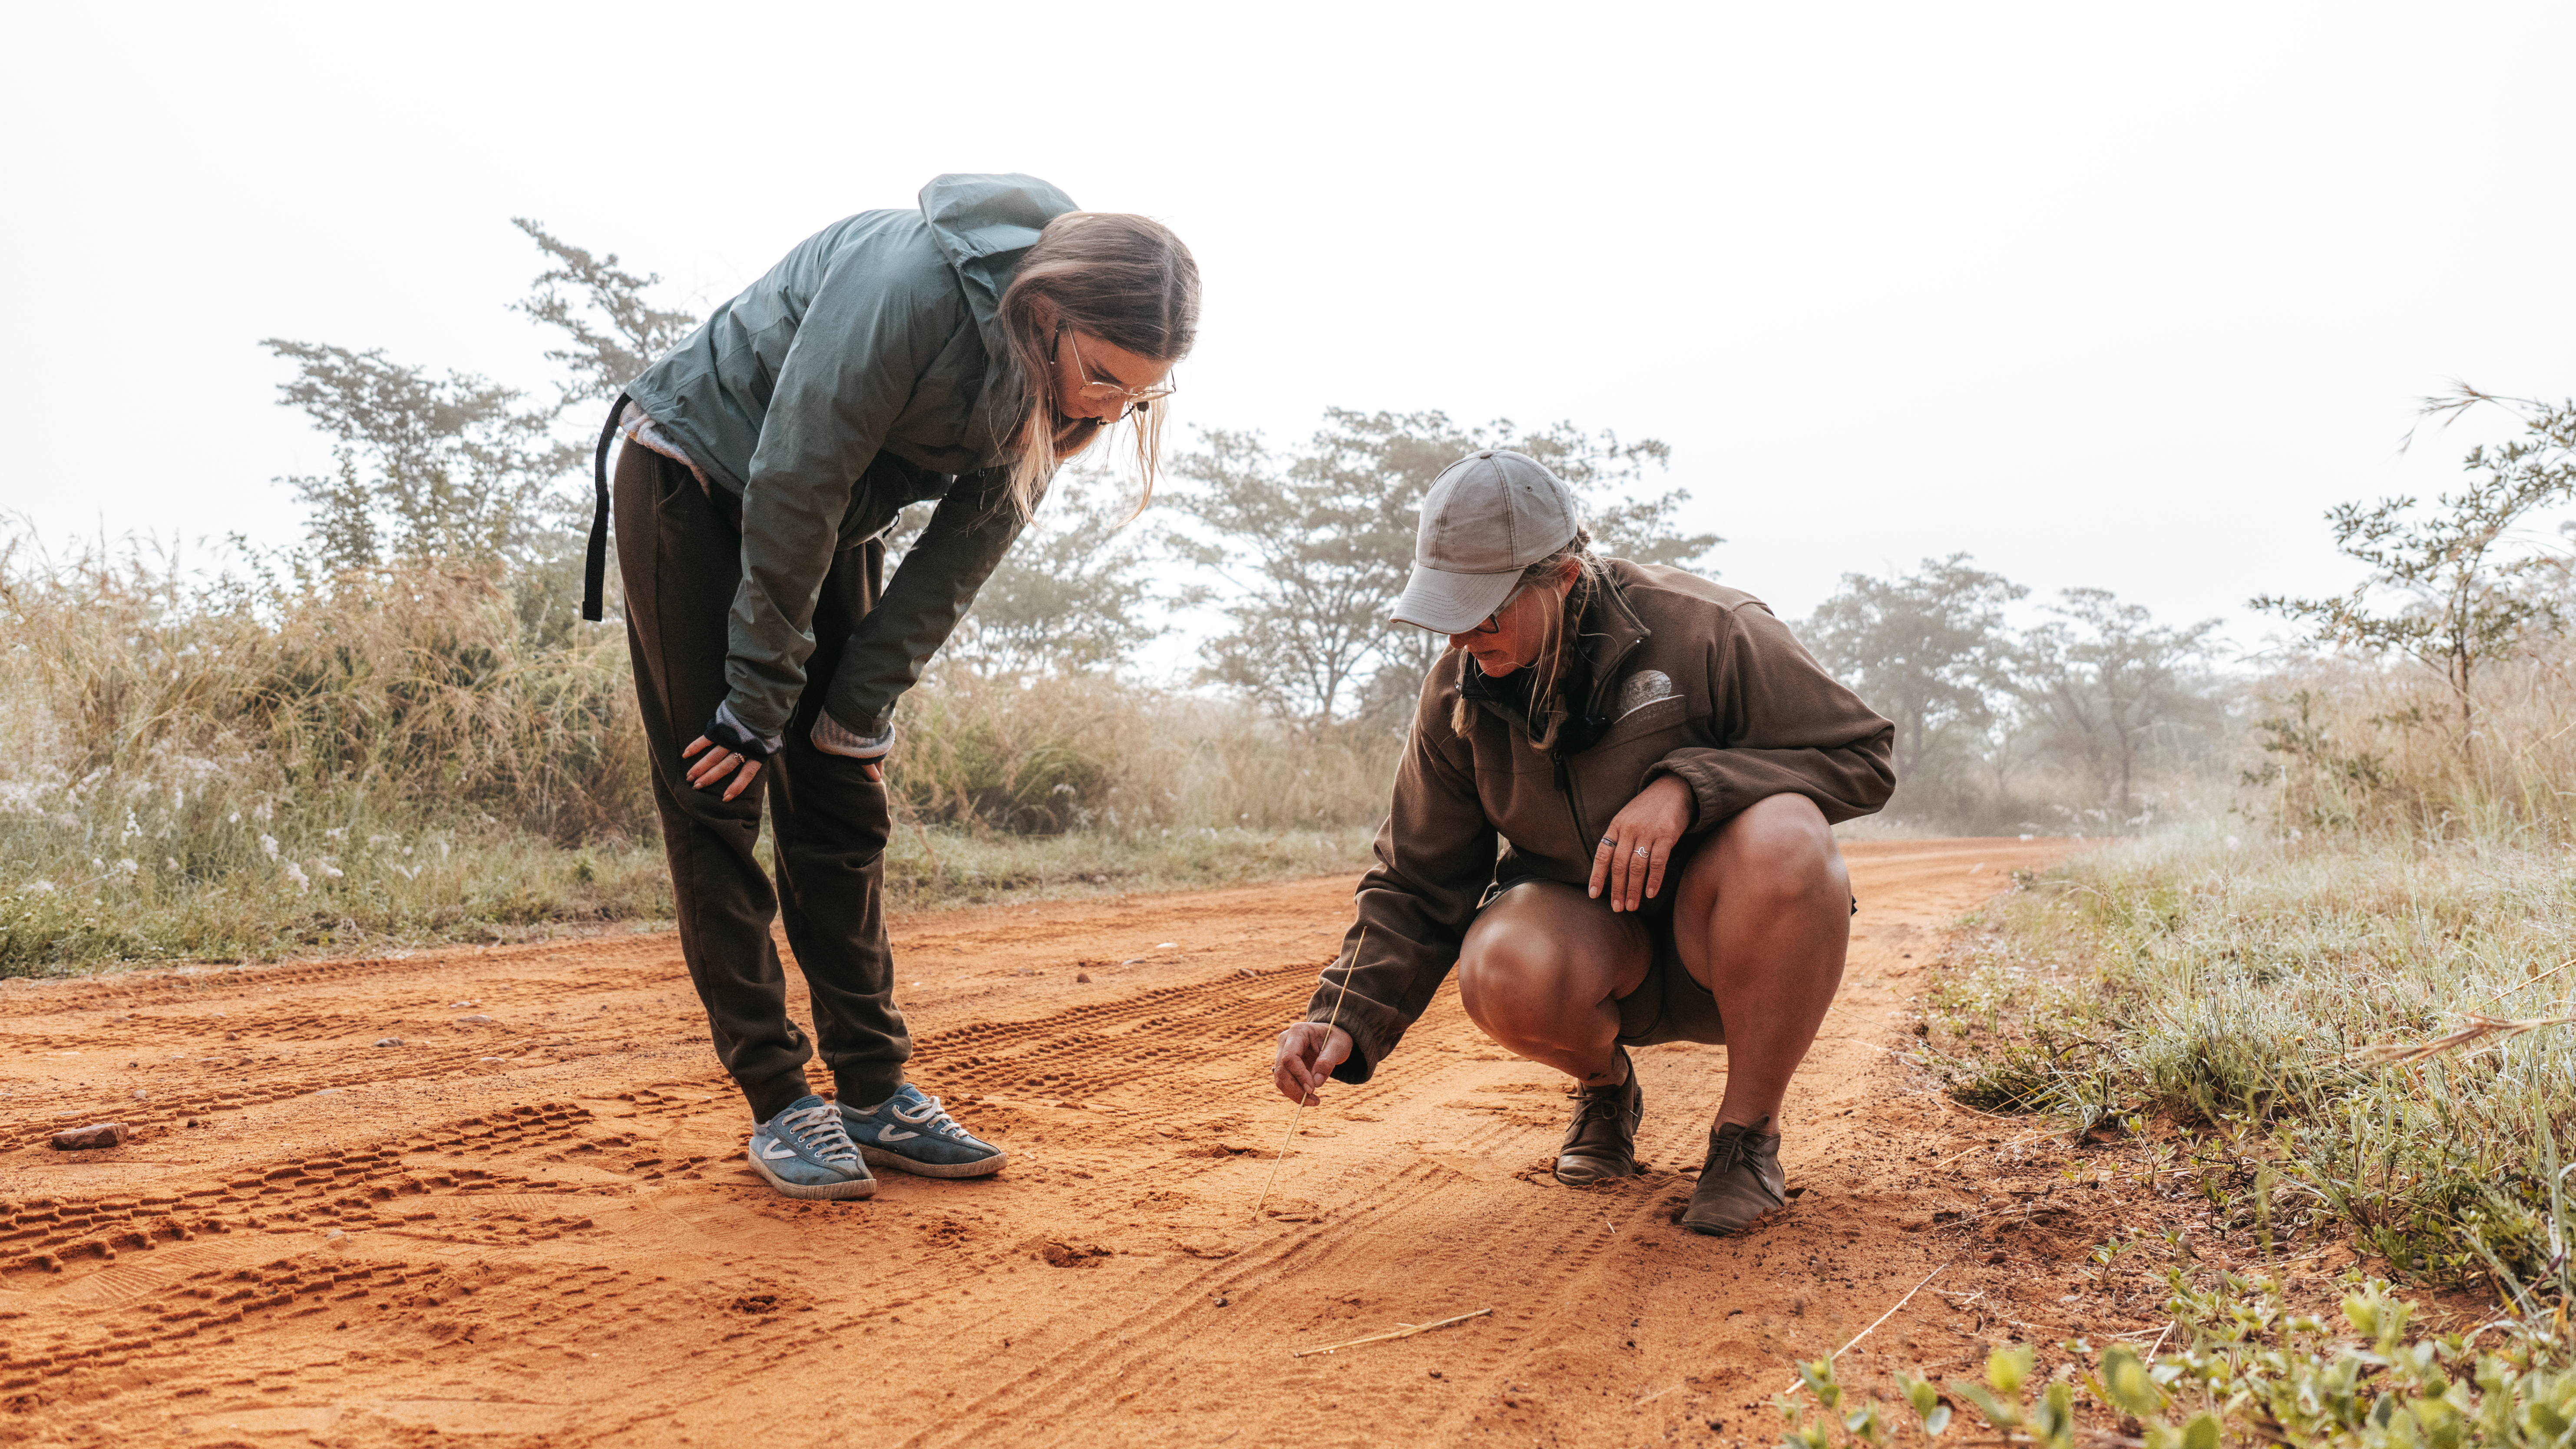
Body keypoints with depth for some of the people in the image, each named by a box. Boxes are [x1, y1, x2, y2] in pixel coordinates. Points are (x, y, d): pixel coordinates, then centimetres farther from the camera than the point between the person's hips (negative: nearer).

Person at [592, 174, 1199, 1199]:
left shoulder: (1064, 389, -13)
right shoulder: (909, 282, -34)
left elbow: (960, 555, -8)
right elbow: (792, 493, -29)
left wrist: (853, 715, -9)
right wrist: (758, 703, -21)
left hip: (829, 520, 6)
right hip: (695, 476, -6)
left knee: (843, 805, 3)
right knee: (716, 794, -7)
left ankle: (874, 1092, 7)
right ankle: (778, 1101, -3)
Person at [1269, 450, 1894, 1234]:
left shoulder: (1702, 629, -18)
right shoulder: (1459, 695, -5)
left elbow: (1863, 757, -13)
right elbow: (1416, 884, 1)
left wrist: (1688, 785, -29)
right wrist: (1344, 1021, -15)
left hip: (1731, 941, -2)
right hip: (1593, 946, 2)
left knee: (1782, 838, -37)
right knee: (1504, 971, -35)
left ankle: (1748, 1133, -15)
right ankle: (1605, 1085, 5)